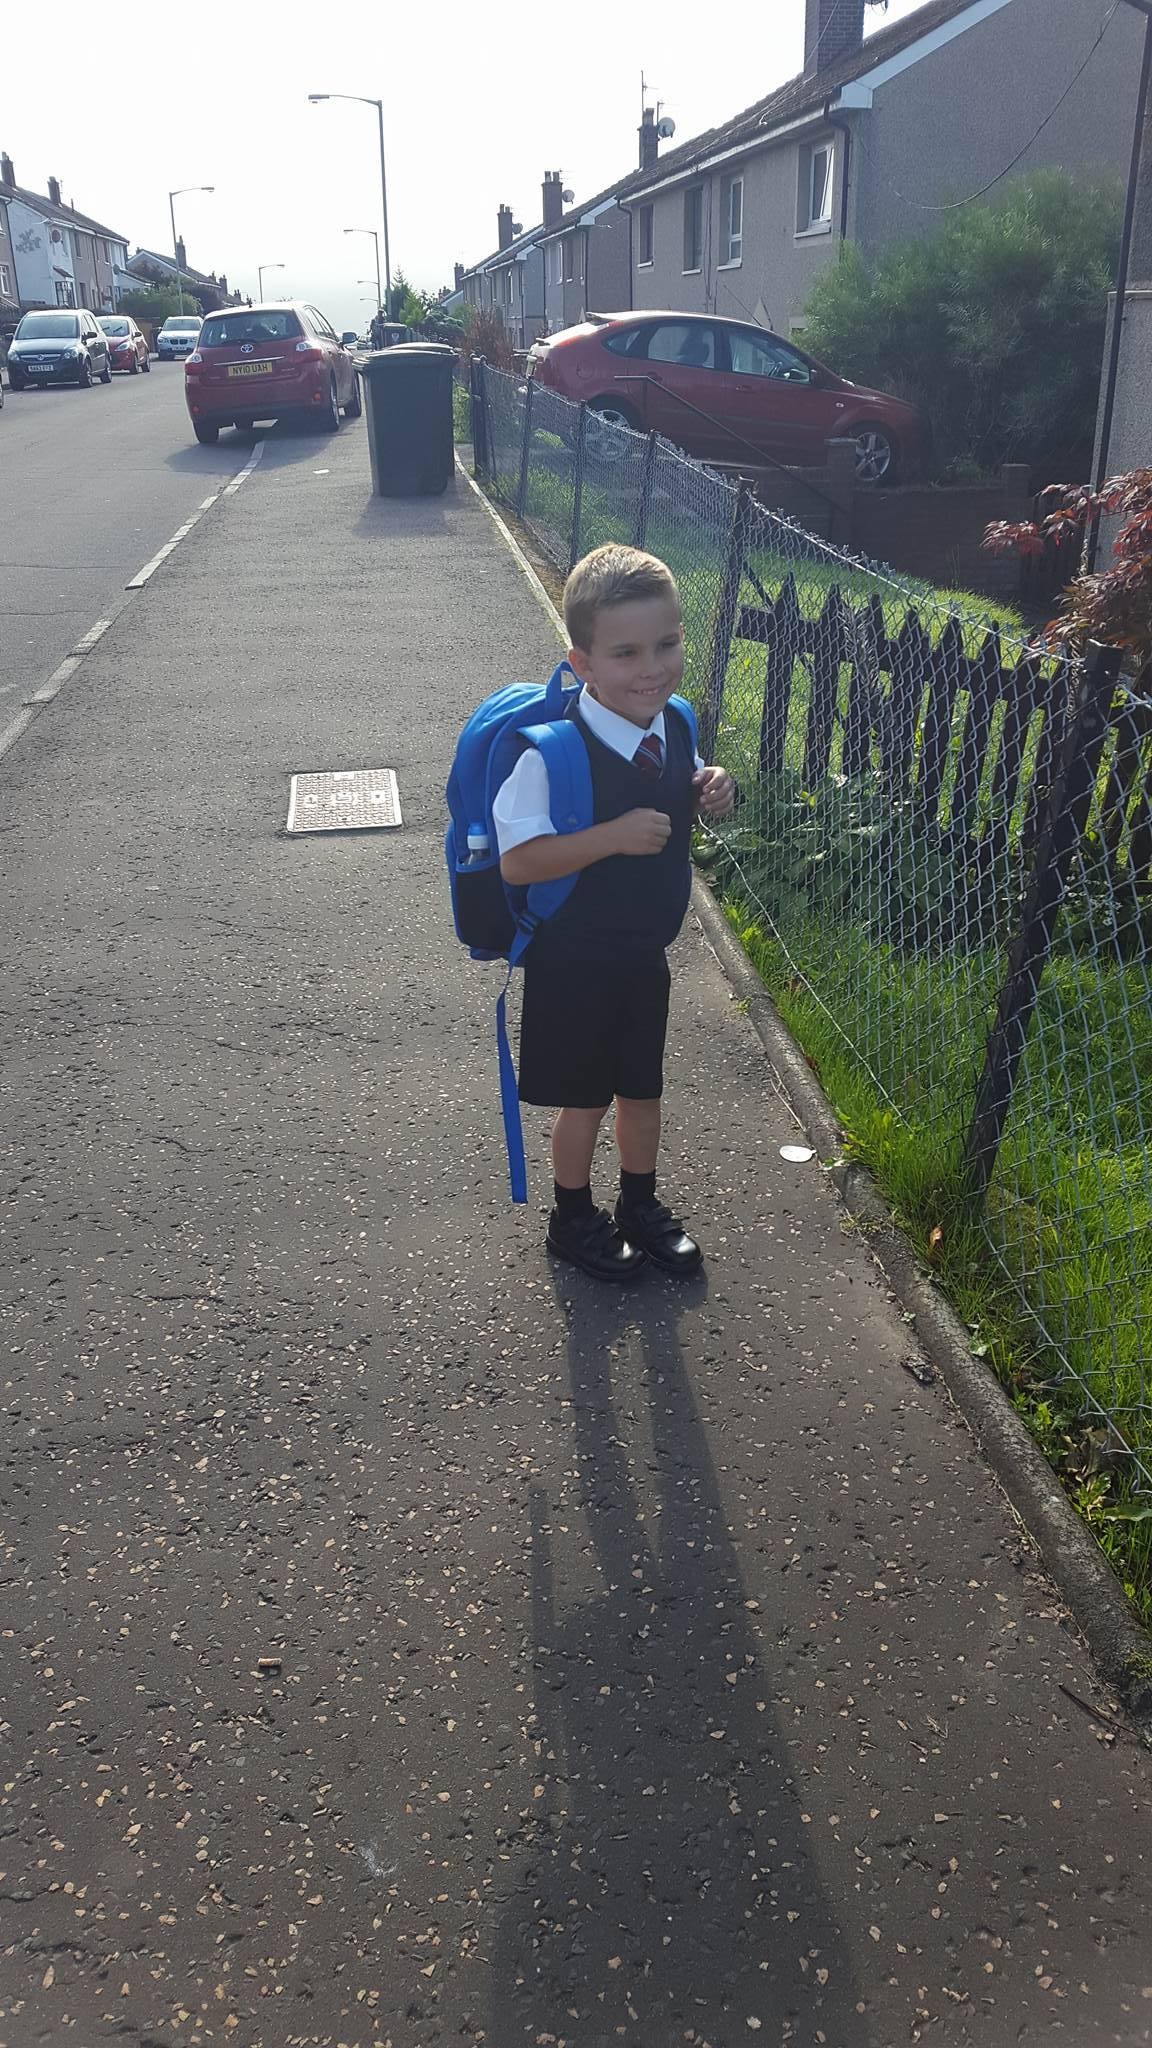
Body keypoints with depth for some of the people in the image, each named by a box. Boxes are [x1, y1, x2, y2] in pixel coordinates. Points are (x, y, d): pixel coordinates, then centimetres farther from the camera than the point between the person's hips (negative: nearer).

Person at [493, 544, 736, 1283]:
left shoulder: (677, 728, -7)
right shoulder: (554, 752, -27)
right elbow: (516, 860, -28)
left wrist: (710, 794, -11)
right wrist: (614, 836, -35)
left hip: (645, 952, 6)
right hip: (573, 963, -6)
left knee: (643, 1088, 22)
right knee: (585, 1100, 12)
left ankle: (641, 1204, 45)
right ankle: (574, 1217, 36)